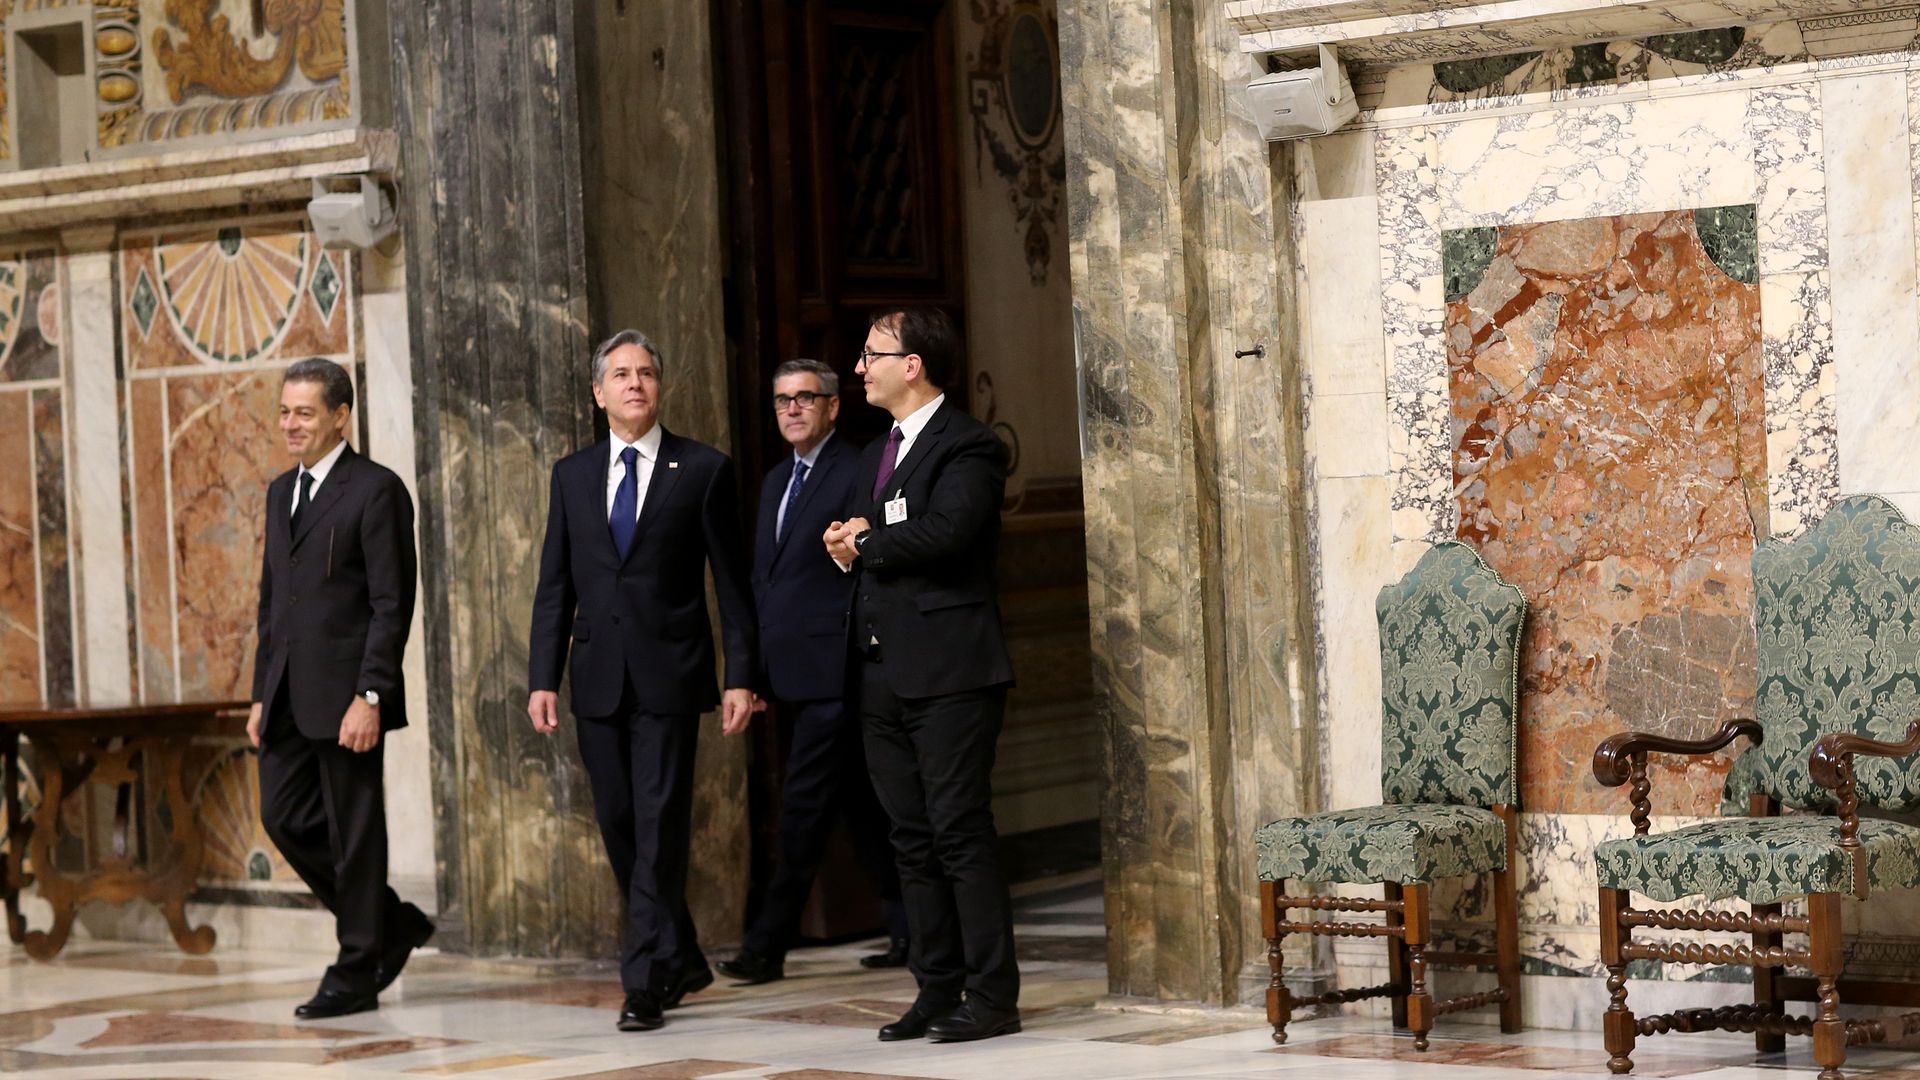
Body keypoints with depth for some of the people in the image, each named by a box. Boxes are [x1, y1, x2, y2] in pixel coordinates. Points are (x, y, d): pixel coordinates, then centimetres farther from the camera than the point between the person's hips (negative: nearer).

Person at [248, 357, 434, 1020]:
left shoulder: (375, 490, -8)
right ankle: (393, 925, 22)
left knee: (354, 830, -1)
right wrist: (262, 694, 15)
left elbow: (392, 604, -13)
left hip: (346, 696, -8)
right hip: (289, 695, 8)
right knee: (285, 817, 7)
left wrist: (370, 697, -19)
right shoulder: (282, 492, 17)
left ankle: (356, 976, 8)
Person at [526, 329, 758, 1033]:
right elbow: (554, 586, 11)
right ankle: (680, 960, 23)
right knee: (619, 828, 8)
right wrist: (543, 679, 3)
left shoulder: (704, 470, 1)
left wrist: (740, 677, -5)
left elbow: (732, 581, 1)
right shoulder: (572, 476, 11)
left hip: (669, 676, -4)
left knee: (659, 828, -8)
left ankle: (646, 982, -4)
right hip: (598, 678, 4)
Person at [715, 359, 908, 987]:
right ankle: (910, 930, 17)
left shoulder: (855, 475, -8)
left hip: (832, 670, -9)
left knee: (803, 806, -7)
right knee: (862, 803, 12)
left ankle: (768, 946, -5)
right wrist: (758, 665, 14)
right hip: (794, 672, 9)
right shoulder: (778, 481, 19)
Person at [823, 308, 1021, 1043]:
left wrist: (863, 543, -7)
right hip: (884, 673, 9)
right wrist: (848, 547, -2)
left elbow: (944, 530, -23)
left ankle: (992, 995, -4)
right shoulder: (875, 456, 21)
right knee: (913, 839, 9)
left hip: (948, 671, -9)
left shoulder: (967, 447, -8)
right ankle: (937, 990, 15)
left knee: (960, 831, -8)